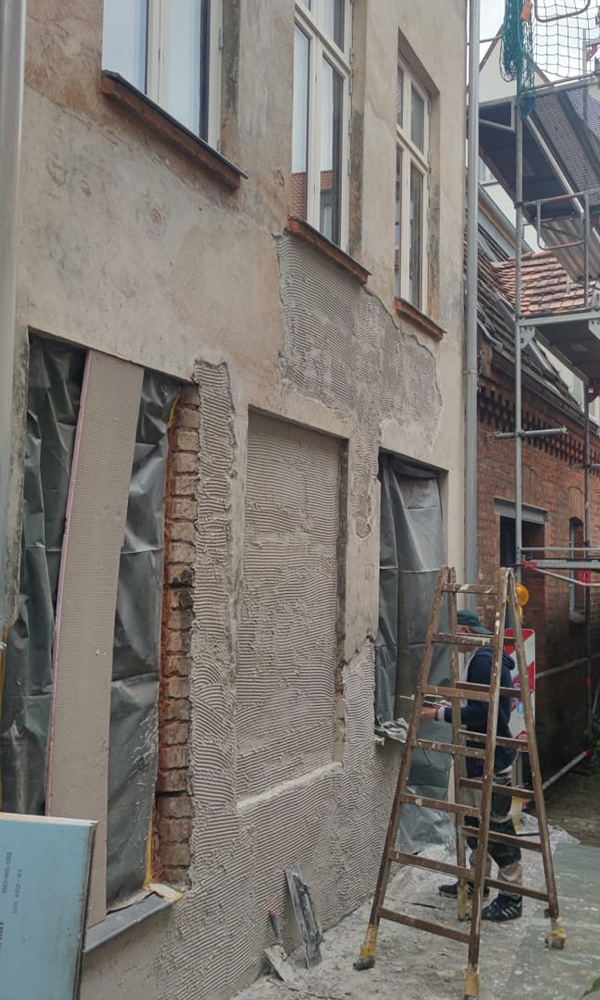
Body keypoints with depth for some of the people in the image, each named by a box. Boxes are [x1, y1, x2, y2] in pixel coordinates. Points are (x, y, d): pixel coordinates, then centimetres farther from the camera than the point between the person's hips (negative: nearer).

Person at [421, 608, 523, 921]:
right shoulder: (483, 657, 13)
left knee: (497, 825, -2)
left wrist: (442, 715, -16)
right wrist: (454, 708, 13)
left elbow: (481, 712, -26)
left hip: (493, 759, -11)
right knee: (474, 822, 19)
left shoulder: (483, 661, -21)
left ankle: (512, 897, 8)